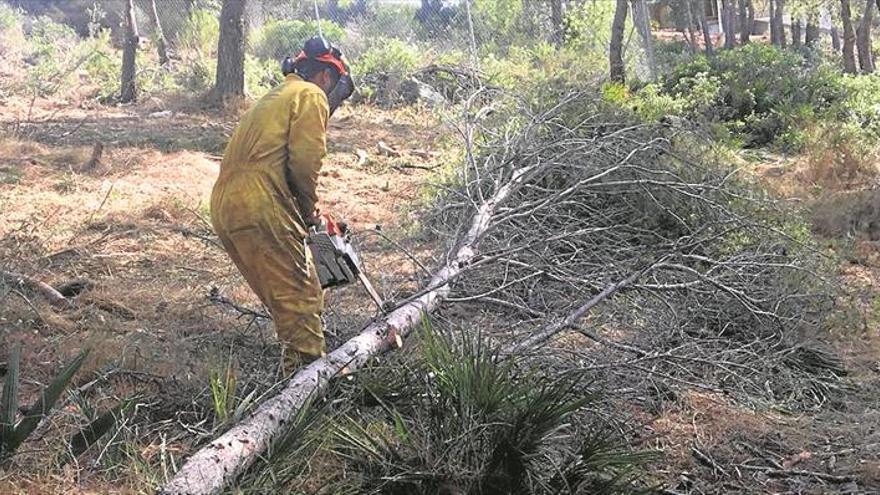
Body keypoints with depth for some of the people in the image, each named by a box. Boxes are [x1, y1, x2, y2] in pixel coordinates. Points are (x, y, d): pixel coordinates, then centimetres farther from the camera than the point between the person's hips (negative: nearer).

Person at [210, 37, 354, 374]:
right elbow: (306, 160, -11)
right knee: (301, 297, -6)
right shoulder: (311, 96, 2)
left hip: (226, 207, 10)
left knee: (282, 296, 18)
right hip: (260, 210, -9)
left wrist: (300, 208, 23)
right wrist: (309, 208, 4)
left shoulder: (274, 98, 31)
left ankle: (296, 371, 24)